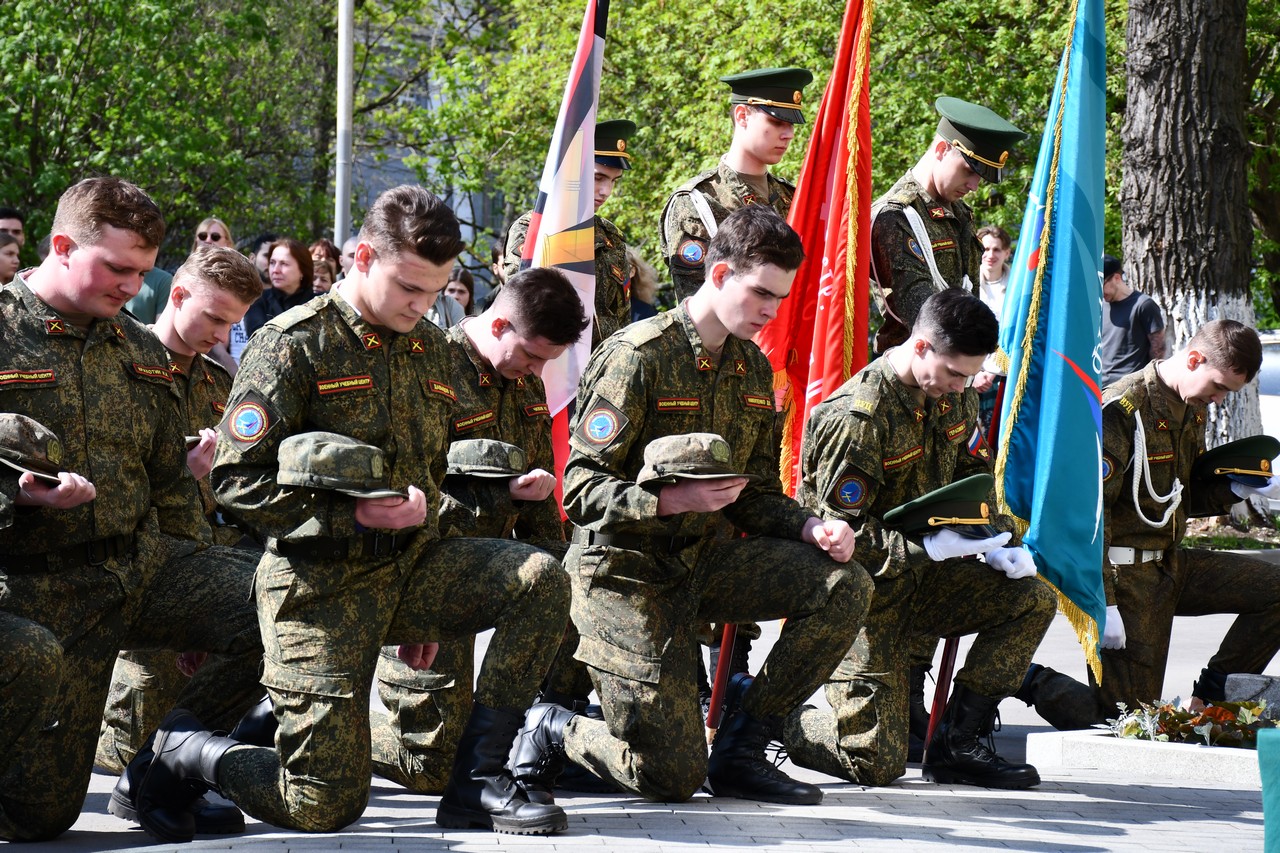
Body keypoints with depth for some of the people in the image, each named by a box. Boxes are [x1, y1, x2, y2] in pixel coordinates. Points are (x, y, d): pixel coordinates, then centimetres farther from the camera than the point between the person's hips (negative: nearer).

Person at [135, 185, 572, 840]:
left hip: (410, 565, 6)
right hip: (320, 583, -6)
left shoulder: (431, 350, 14)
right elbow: (237, 481, -13)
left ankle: (475, 783, -13)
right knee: (324, 807, -12)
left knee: (541, 579, -21)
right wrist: (354, 516, -21)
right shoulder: (295, 344, -8)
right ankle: (181, 749, 17)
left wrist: (433, 599, 24)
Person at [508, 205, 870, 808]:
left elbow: (756, 497, 13)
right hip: (627, 569, -7)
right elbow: (581, 490, -17)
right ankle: (551, 731, 17)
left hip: (705, 556, 7)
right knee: (671, 778, -14)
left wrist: (810, 528, -8)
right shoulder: (638, 355, -14)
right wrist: (671, 499, -32)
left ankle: (740, 752, -4)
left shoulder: (753, 367, 10)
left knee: (844, 586, -16)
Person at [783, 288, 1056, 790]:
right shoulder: (856, 418, -25)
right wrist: (929, 547, -34)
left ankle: (955, 746, -3)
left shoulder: (955, 397, 2)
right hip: (866, 593, -8)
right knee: (877, 763, -14)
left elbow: (975, 476, 15)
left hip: (921, 579, 8)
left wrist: (998, 543, -5)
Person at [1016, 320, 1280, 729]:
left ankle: (1209, 695, 9)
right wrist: (1103, 603, -26)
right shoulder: (1124, 408, -18)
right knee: (1127, 713, -11)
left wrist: (1236, 488, 1)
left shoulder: (1194, 409, 11)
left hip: (1171, 563, 8)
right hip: (1127, 572, -8)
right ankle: (1029, 681, 12)